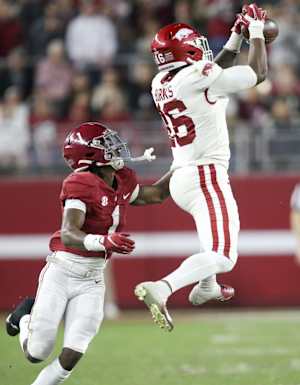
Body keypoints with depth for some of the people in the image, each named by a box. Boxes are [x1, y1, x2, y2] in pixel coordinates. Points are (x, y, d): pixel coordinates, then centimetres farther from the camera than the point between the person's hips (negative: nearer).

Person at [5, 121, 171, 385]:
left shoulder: (122, 183, 4)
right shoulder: (82, 184, -20)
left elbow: (155, 194, 23)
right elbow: (68, 235, -30)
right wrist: (105, 242, -46)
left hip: (91, 282, 6)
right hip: (60, 274, -6)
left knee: (72, 356, -8)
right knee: (37, 353, -1)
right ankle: (26, 316, 32)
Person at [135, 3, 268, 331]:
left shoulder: (161, 83, 8)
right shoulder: (198, 76, -15)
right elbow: (257, 73, -5)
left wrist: (236, 38, 23)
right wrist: (256, 31, 7)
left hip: (180, 177, 9)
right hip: (206, 177, -9)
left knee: (223, 222, 36)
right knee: (221, 256, -13)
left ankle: (206, 287, 45)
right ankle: (161, 288, -33)